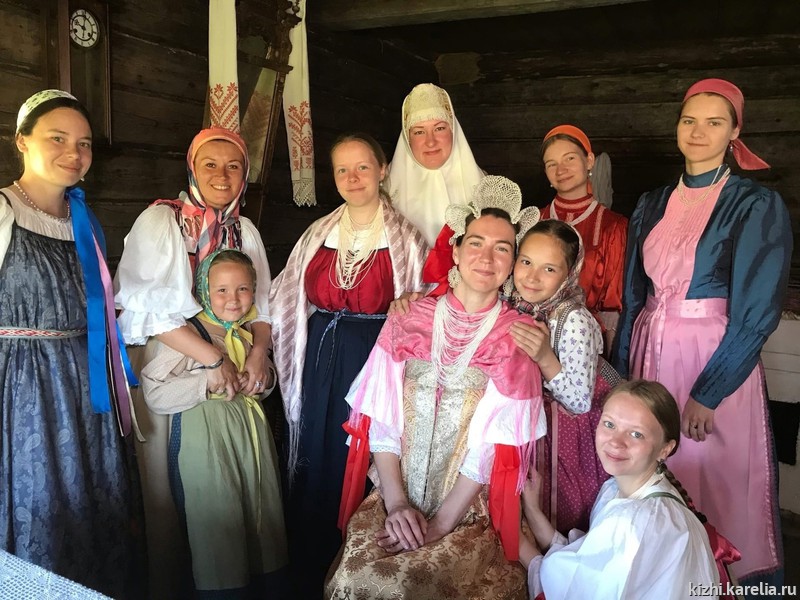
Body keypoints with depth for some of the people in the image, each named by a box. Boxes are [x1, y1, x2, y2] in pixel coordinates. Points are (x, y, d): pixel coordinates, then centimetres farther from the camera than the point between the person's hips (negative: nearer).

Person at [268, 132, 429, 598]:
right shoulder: (318, 234, 8)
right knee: (314, 466, 10)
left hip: (375, 364, -4)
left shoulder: (405, 239, -4)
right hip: (321, 363, 4)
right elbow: (291, 302, 15)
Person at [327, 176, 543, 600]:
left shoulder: (516, 338, -3)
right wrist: (397, 504, -9)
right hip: (395, 500, 2)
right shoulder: (408, 322, 2)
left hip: (471, 512, -2)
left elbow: (495, 443, -9)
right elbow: (382, 418, -1)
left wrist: (440, 524, -13)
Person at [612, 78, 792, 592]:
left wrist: (707, 394, -16)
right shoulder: (653, 204, 8)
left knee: (713, 487, 7)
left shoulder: (757, 205, -7)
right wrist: (622, 372, 5)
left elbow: (757, 313, -12)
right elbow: (634, 297, 10)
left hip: (716, 362, -5)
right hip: (651, 358, 5)